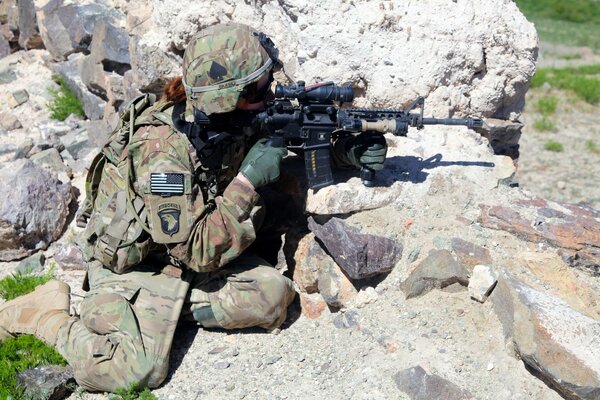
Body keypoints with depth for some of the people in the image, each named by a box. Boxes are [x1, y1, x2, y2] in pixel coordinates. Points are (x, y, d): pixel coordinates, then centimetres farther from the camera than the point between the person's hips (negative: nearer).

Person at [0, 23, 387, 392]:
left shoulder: (235, 119, -12)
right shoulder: (163, 151, -32)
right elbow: (199, 250, -31)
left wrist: (346, 150, -12)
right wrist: (249, 181, -30)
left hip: (185, 256, 6)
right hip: (129, 265, -6)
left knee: (274, 296, -13)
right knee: (138, 370, -24)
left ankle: (171, 303, 2)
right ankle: (45, 312, 0)